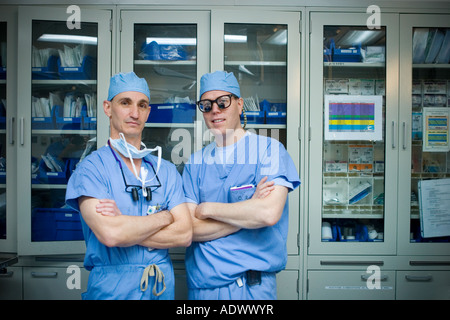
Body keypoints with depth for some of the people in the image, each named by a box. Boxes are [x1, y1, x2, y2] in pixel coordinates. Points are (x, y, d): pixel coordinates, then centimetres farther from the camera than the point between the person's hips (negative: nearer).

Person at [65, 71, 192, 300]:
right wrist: (164, 217, -10)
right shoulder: (91, 167, -10)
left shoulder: (166, 170, 3)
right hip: (111, 288, -3)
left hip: (163, 287, 4)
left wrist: (125, 224, -17)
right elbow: (109, 234, -24)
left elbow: (184, 234, -7)